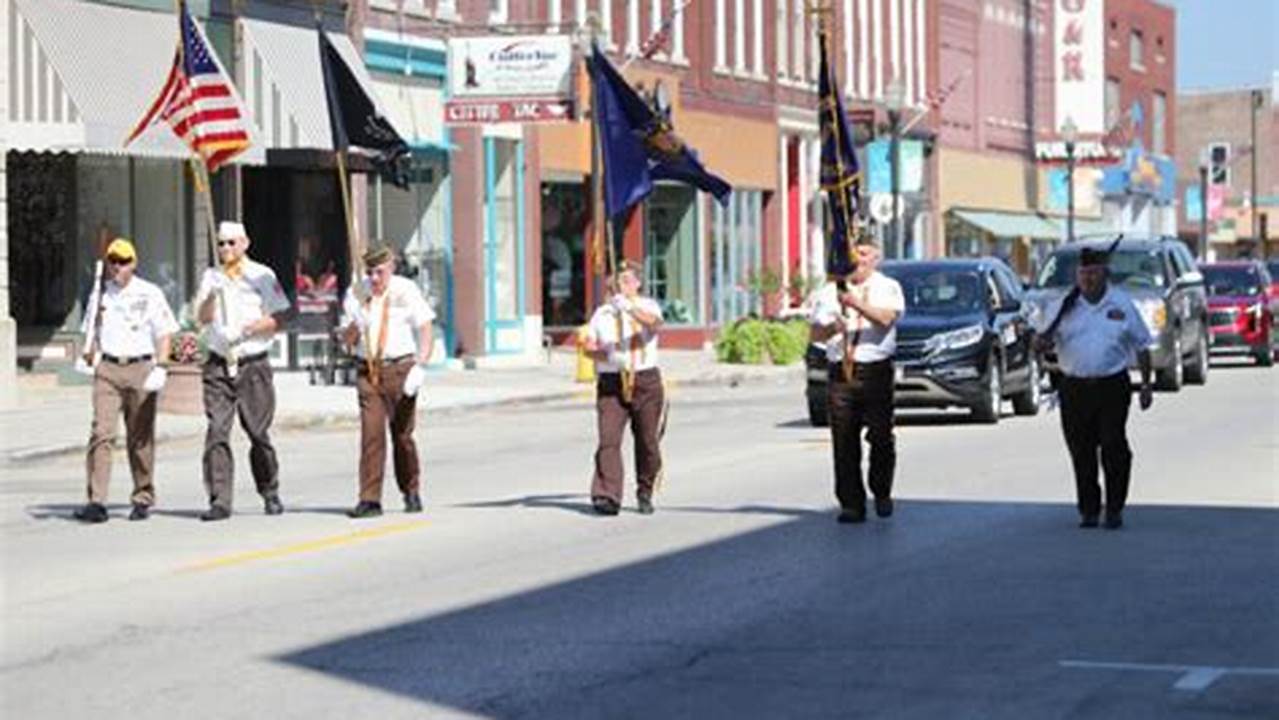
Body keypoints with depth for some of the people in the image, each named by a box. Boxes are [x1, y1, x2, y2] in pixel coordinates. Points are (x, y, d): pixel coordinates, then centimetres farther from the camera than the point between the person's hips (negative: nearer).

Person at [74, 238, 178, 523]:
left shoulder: (150, 294, 4)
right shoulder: (100, 294, 13)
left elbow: (164, 334, 3)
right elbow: (92, 331, 19)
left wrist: (160, 366, -10)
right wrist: (90, 352, -1)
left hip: (140, 368, -2)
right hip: (107, 369, 2)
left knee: (140, 437, 3)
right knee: (101, 432, -11)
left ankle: (143, 499, 15)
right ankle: (96, 502, -15)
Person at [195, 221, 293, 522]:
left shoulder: (262, 276, 4)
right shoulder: (211, 277, 12)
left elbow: (282, 314, -2)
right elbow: (202, 317, 2)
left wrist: (246, 330, -12)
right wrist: (212, 295, -17)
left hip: (254, 364, -2)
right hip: (218, 364, 2)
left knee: (259, 432, 0)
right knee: (217, 432, -9)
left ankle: (270, 494, 18)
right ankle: (219, 500, -10)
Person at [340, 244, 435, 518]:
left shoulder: (406, 291, -1)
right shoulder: (355, 294, 5)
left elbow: (425, 331, -4)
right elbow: (347, 341, 10)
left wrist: (419, 366, -17)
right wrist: (354, 326, -13)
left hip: (399, 368, -1)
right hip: (368, 370, 2)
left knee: (402, 434, 5)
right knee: (371, 433, -9)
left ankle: (411, 493, 24)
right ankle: (370, 500, -10)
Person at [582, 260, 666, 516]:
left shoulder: (647, 306, 6)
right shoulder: (603, 312, 14)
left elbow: (654, 322, -17)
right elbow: (588, 345, 11)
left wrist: (629, 308, -33)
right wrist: (608, 355, -9)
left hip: (645, 380, -1)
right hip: (611, 382, 1)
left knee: (648, 441, 4)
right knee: (608, 439, -13)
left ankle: (645, 493, 22)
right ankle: (607, 496, -20)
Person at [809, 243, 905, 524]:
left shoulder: (887, 288, 8)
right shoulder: (830, 292, 15)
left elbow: (887, 317, -12)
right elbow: (815, 333, 10)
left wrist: (857, 303, -24)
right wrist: (832, 327, -11)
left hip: (876, 371, -2)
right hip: (840, 372, 2)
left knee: (881, 437, -2)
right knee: (844, 441, -1)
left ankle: (882, 494, 20)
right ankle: (851, 503, 4)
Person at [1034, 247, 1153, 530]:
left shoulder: (1122, 304, 6)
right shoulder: (1065, 307, 7)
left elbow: (1141, 346, 10)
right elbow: (1044, 341, 6)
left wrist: (1146, 384, 5)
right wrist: (1042, 342, -19)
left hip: (1112, 386, -1)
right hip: (1074, 387, 2)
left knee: (1114, 447, -8)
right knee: (1081, 451, 4)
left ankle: (1114, 509, 1)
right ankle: (1088, 509, 14)